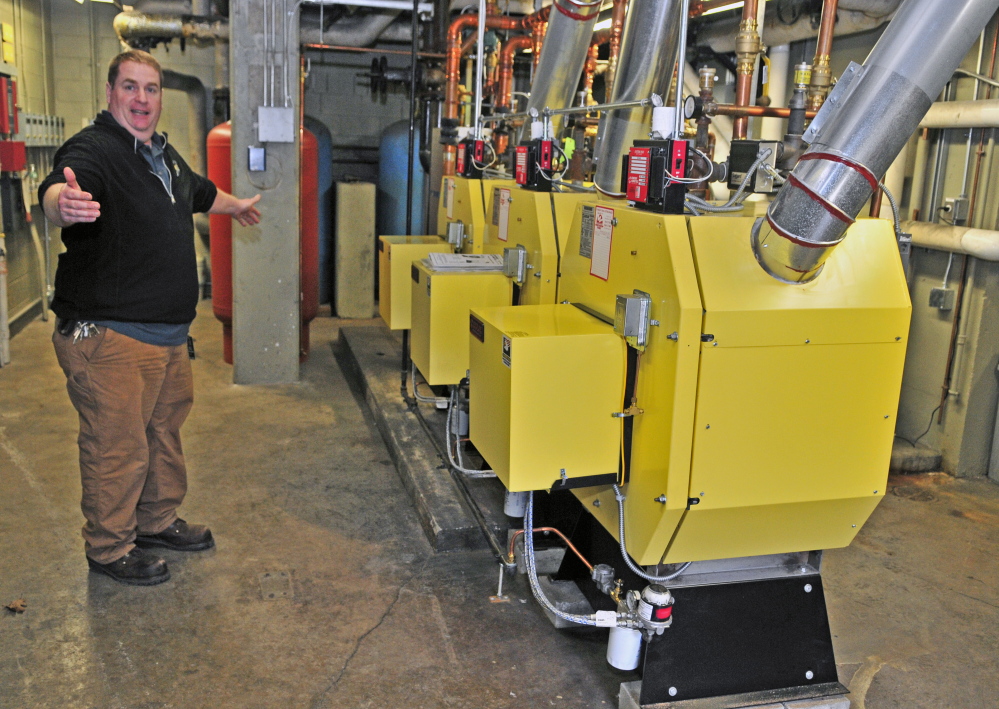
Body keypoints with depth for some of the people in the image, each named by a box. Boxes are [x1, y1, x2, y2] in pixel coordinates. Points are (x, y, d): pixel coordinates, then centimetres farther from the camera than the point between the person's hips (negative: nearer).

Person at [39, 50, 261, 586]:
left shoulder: (164, 155, 14)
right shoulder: (93, 149, -15)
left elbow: (200, 191, 35)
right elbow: (55, 190, -37)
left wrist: (237, 206, 53)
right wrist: (64, 202, -61)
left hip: (168, 334, 9)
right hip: (108, 336, -9)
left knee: (165, 431, 21)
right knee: (117, 447, -1)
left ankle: (157, 521, 38)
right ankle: (108, 548, 17)